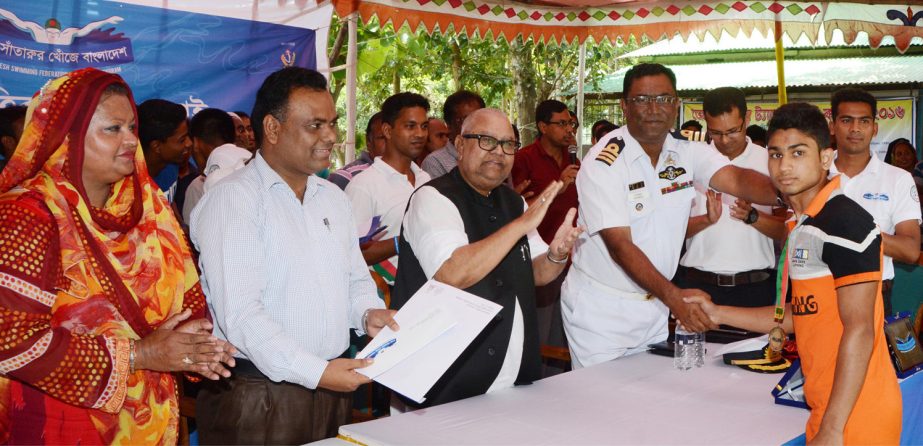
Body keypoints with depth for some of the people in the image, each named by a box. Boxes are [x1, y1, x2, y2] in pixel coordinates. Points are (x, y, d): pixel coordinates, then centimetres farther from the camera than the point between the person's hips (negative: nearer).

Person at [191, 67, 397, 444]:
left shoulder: (334, 197, 12)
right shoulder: (233, 199, -12)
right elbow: (240, 314, -20)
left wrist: (368, 314, -1)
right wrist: (315, 372, -23)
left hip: (333, 391, 7)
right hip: (258, 396, -6)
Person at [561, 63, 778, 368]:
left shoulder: (687, 152, 1)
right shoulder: (604, 163, -17)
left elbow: (735, 179, -17)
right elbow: (620, 245, -24)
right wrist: (672, 296, -35)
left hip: (654, 304, 5)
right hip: (600, 310, -5)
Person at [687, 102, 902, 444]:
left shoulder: (846, 222, -16)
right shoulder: (802, 225, 12)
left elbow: (859, 329, -20)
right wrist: (719, 314, 16)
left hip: (854, 415, -8)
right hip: (827, 408, 8)